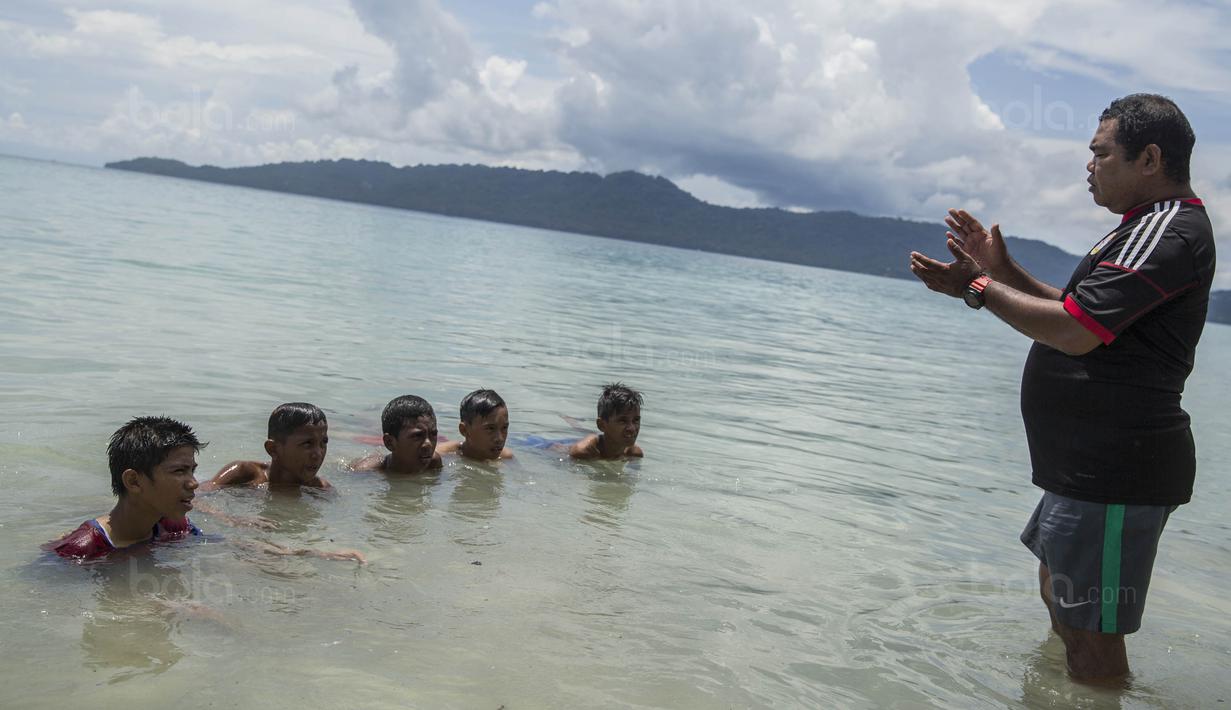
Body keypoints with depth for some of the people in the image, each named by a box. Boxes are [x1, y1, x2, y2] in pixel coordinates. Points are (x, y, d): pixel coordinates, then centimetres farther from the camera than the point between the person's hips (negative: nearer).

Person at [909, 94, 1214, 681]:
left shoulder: (1167, 230, -17)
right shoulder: (1157, 227, 18)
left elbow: (1074, 331, -25)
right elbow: (1080, 315, 19)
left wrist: (979, 288, -14)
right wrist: (1003, 271, 9)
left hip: (1114, 471, -11)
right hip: (1091, 463, 11)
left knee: (1090, 634, -4)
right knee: (1059, 592, 26)